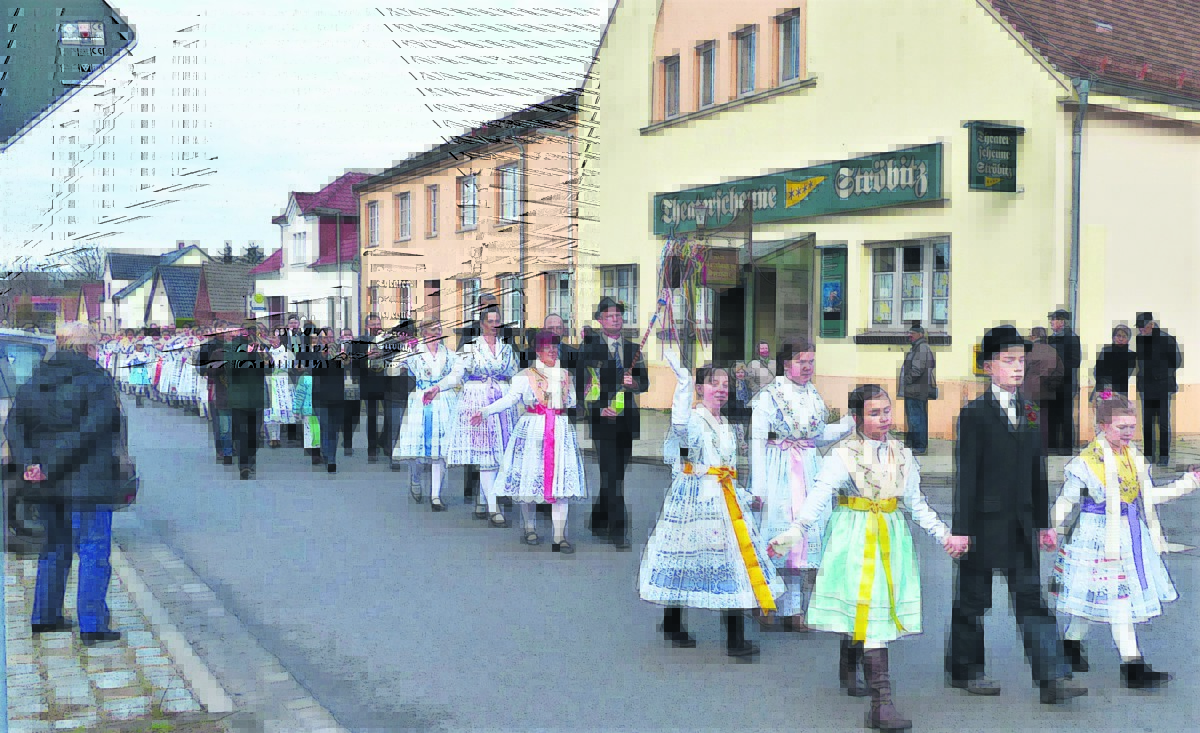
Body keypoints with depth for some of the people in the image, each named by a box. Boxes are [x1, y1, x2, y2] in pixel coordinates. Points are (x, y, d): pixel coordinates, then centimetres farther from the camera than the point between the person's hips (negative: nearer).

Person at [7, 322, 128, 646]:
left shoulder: (34, 382, 10)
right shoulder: (98, 382, -10)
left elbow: (14, 425, 2)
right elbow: (88, 430, -21)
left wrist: (30, 462, -9)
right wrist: (49, 468, -19)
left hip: (48, 486, 7)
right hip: (88, 482, -7)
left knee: (54, 547, 21)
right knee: (94, 552, 0)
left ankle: (45, 616, 28)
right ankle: (92, 625, -1)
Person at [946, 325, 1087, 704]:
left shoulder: (1028, 412, 10)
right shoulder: (974, 414, -9)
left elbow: (1037, 471, 14)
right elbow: (966, 474, -12)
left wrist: (1043, 522, 14)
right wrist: (961, 527, -14)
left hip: (1021, 523, 6)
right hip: (984, 522, -5)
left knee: (1032, 598, 3)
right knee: (972, 598, 7)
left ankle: (1052, 680, 2)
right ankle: (964, 670, 21)